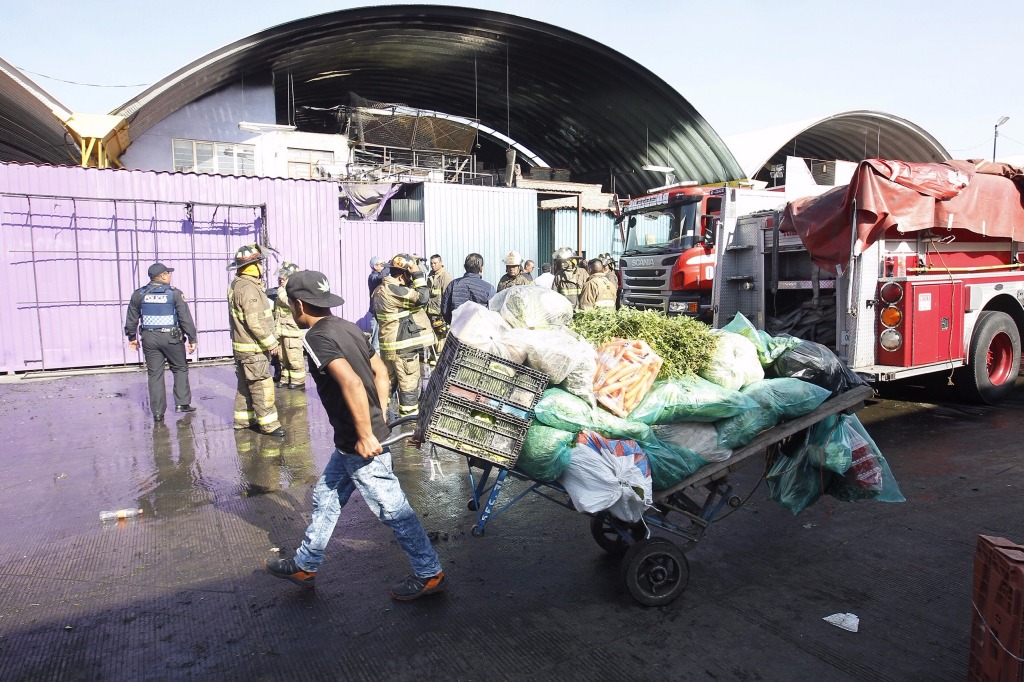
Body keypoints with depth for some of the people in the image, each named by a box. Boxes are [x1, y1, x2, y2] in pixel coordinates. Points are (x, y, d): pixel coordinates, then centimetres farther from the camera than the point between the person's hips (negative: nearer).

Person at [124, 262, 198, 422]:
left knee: (155, 374, 6)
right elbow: (186, 318, -9)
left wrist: (132, 337, 22)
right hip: (171, 337, -3)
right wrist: (192, 339, -4)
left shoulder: (139, 294, 4)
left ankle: (158, 412, 8)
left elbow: (131, 319, 10)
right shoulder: (174, 293, -6)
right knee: (180, 369, 14)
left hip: (149, 338, 3)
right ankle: (182, 403, 12)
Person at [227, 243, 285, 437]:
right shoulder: (249, 288, -20)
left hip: (241, 346, 10)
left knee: (245, 385, 18)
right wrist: (271, 343, -17)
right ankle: (268, 424, 0)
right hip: (253, 348, -10)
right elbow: (255, 322, -24)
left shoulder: (236, 285, 12)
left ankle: (242, 419, 27)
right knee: (262, 386, -5)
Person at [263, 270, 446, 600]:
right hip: (351, 442, 10)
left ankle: (430, 574, 17)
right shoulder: (347, 327, 9)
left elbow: (351, 382, -32)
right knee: (325, 498, 21)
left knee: (392, 509, 3)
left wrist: (366, 435, -27)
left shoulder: (317, 338, -18)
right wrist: (381, 417, 14)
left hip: (362, 445, -10)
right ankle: (305, 565, 37)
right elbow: (381, 372, 13)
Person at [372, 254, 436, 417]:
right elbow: (422, 298, -24)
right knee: (409, 385, -1)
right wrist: (418, 274, -17)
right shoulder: (393, 289, -20)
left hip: (389, 345, 10)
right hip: (402, 346, -10)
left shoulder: (382, 289, 12)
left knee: (388, 381, 19)